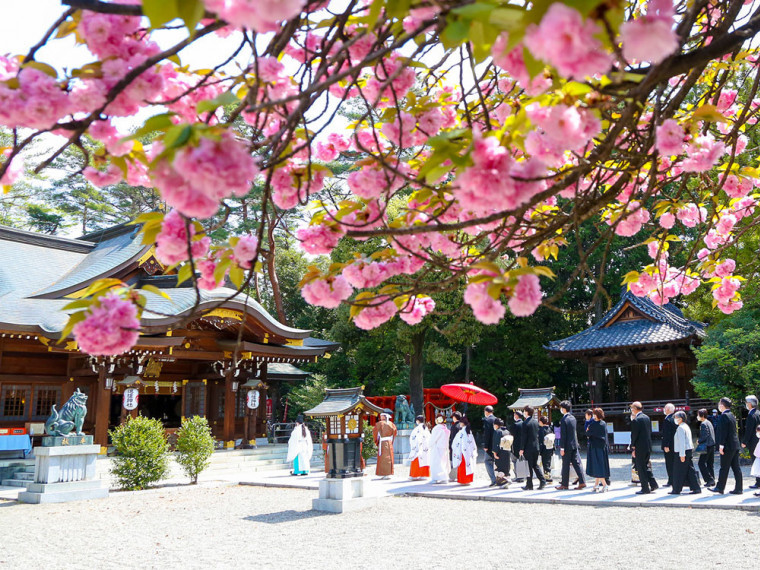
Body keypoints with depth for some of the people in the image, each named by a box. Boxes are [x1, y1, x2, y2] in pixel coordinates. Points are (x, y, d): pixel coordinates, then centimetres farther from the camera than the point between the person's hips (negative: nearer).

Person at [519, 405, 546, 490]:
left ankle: (529, 485, 5)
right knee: (535, 465, 16)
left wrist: (521, 449, -11)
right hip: (536, 447, 7)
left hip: (528, 448, -7)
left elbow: (524, 437, -15)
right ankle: (542, 481, 7)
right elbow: (537, 434, 14)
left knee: (529, 467, 0)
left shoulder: (525, 423, -14)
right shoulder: (536, 422, 8)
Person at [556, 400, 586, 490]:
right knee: (576, 463, 7)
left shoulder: (564, 420, -16)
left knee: (566, 465, 1)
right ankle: (582, 482, 4)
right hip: (574, 444, 7)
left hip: (567, 446, -7)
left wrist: (562, 448, -15)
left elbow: (563, 435, -17)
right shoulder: (573, 418, 8)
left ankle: (565, 484, 9)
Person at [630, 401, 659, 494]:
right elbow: (650, 431, 14)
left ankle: (645, 488, 5)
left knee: (641, 468, 1)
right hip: (648, 446, 8)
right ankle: (653, 484, 19)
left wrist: (633, 448, -7)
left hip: (640, 447, -8)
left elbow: (634, 434, -15)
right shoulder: (647, 417, 8)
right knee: (646, 466, 19)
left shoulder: (636, 420, -17)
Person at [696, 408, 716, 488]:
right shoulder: (709, 422, 16)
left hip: (706, 446, -9)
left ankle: (709, 479, -9)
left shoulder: (703, 424, -13)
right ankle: (712, 481, 13)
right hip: (712, 445, 9)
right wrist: (700, 440, 15)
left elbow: (705, 435, -21)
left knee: (701, 463, -5)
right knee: (709, 464, 12)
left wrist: (699, 441, -7)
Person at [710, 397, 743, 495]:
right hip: (735, 445, 9)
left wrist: (721, 445, -18)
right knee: (736, 468, 9)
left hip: (728, 446, -9)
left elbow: (723, 432, -19)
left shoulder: (723, 416, -14)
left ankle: (720, 488, 5)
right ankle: (738, 489, 10)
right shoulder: (732, 415, 14)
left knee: (724, 468, -1)